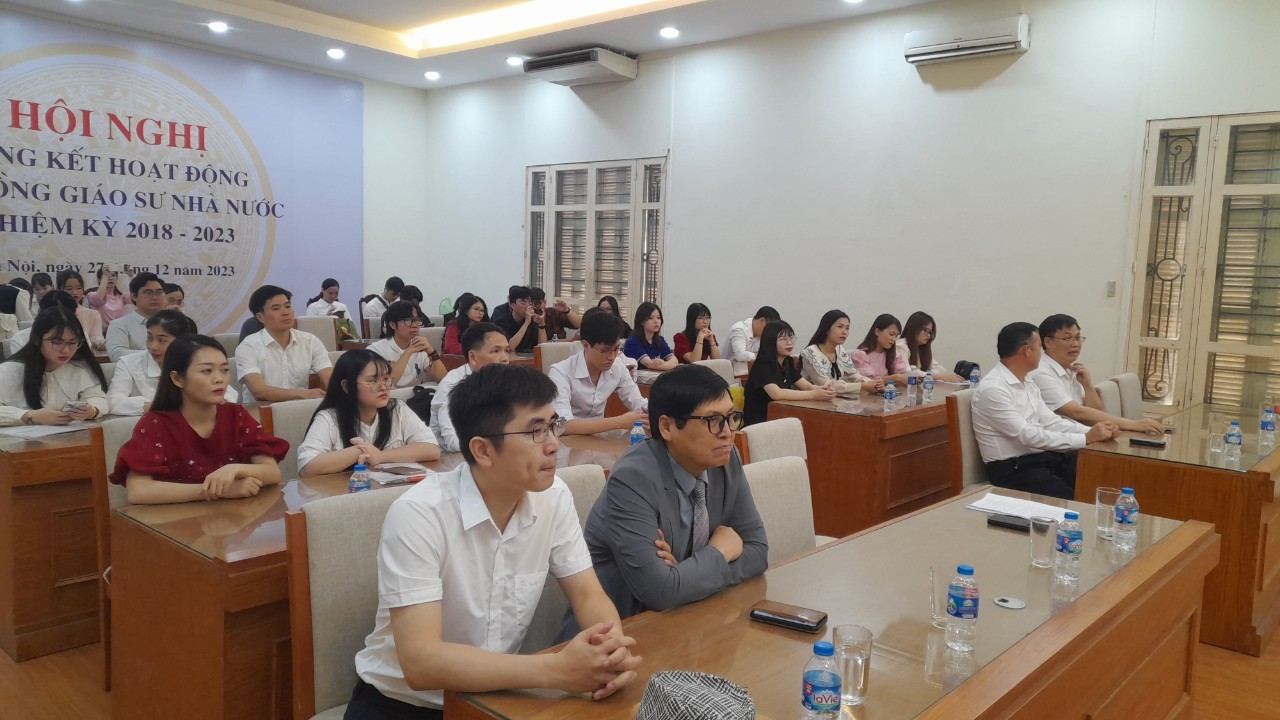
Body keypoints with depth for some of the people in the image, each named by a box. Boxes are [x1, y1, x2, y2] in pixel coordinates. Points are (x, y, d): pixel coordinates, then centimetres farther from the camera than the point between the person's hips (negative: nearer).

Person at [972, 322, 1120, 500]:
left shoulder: (1028, 384, 13)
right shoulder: (992, 389, -17)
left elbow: (1050, 423, 9)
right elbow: (1027, 435, -22)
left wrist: (1091, 431, -7)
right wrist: (1086, 438, -21)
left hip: (1042, 457, 9)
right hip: (1014, 469, -9)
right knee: (1075, 502, -26)